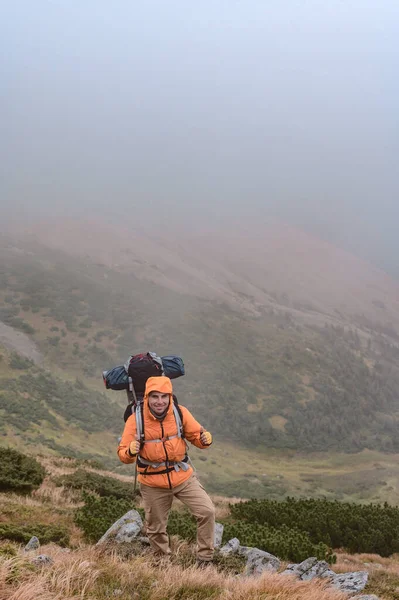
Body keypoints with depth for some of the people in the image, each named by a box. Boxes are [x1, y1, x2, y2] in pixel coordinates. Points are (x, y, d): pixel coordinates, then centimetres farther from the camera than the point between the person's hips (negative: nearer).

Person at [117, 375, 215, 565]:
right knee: (156, 529, 13)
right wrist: (131, 451, -37)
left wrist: (205, 439, -25)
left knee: (207, 511, -10)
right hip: (153, 484, -1)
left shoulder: (180, 413, -11)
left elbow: (195, 435, -2)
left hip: (183, 477, 1)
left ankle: (205, 559, 7)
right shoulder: (136, 419, -16)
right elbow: (122, 453, -14)